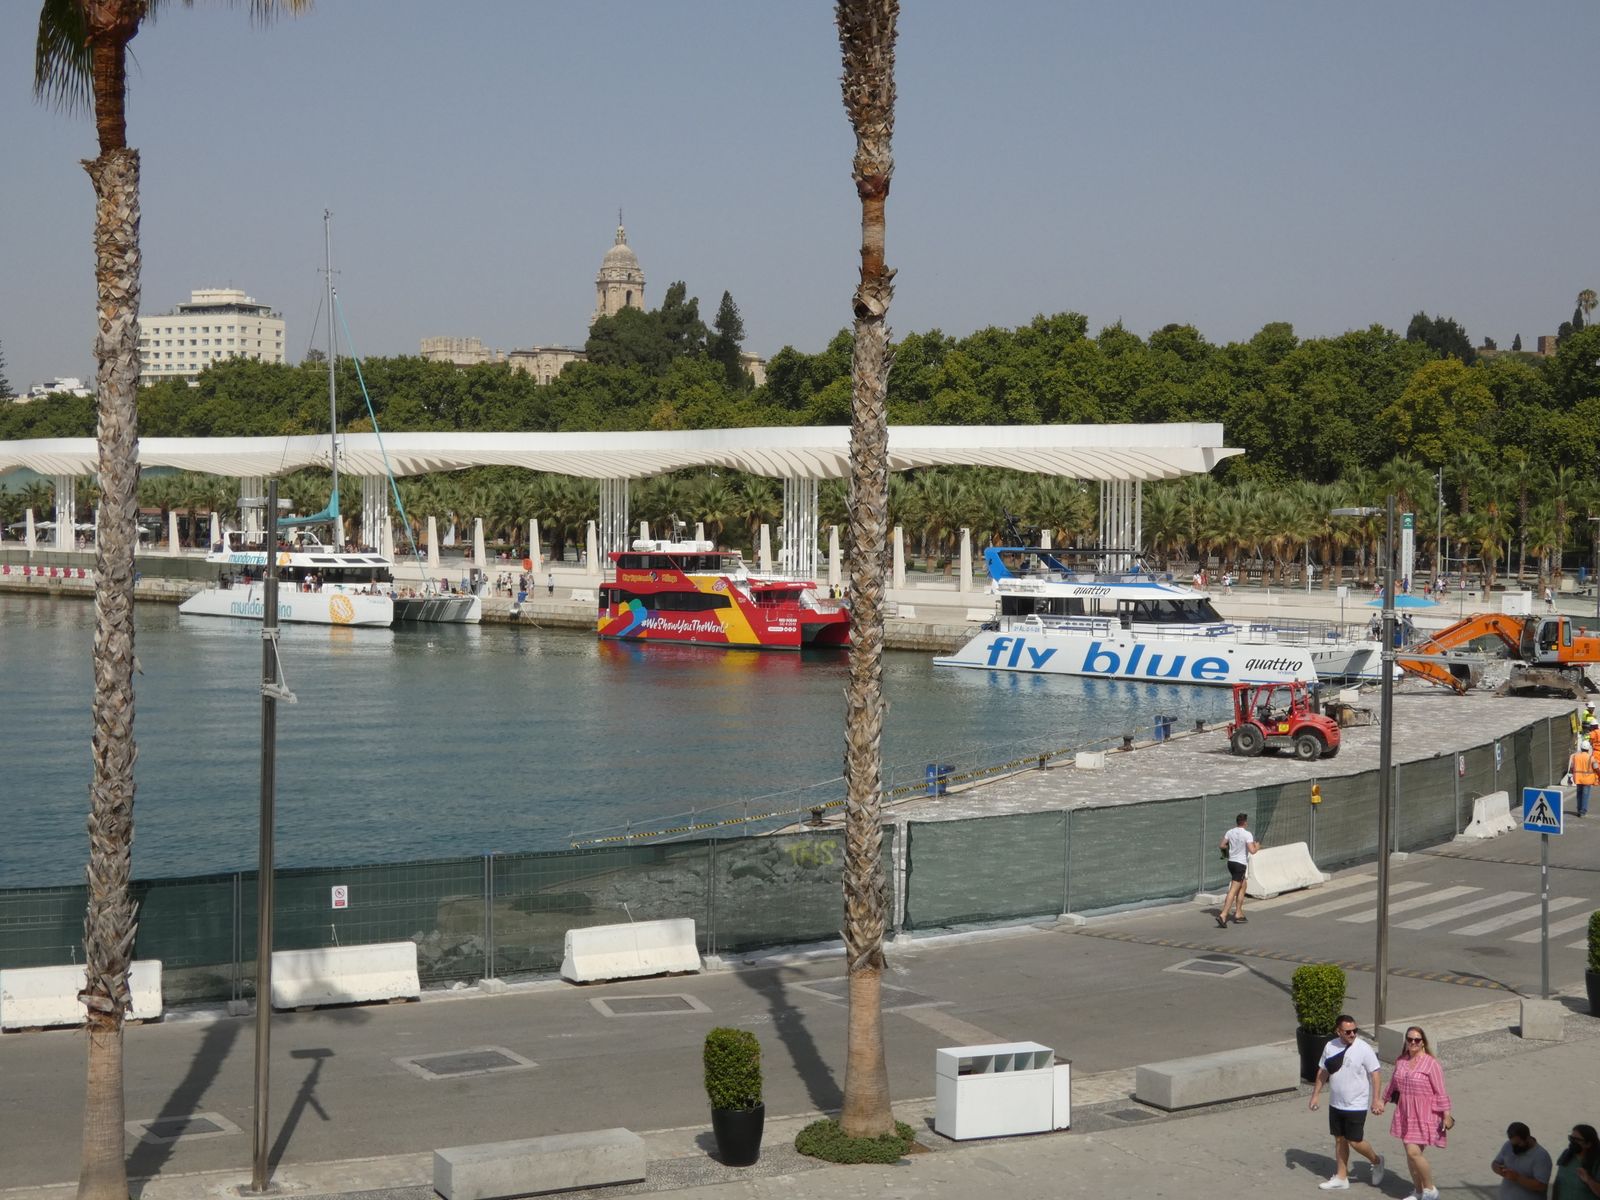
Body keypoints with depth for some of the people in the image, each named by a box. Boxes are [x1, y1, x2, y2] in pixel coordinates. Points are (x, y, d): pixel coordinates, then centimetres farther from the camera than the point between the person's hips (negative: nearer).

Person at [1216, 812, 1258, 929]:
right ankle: (1223, 916, -17)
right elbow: (1252, 851, -22)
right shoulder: (1247, 834, -15)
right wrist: (1257, 847, 0)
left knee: (1242, 887, 22)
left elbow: (1221, 846, 5)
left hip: (1231, 862, 7)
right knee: (1233, 891, -8)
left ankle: (1238, 914, 22)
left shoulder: (1230, 832, 2)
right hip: (1241, 864, -7)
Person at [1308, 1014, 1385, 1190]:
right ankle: (1341, 1178, 23)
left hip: (1356, 1105, -5)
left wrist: (1376, 1099, -16)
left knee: (1355, 1141, -4)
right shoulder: (1330, 1047, 0)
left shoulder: (1363, 1049, -15)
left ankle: (1376, 1161, 24)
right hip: (1335, 1104, 5)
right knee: (1339, 1140, 12)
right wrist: (1315, 1095, 10)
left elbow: (1375, 1073, -12)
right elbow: (1322, 1072, 10)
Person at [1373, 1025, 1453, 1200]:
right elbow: (1393, 1086, 22)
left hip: (1424, 1114, -6)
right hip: (1405, 1113, 6)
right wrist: (1382, 1101, 28)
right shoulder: (1401, 1062, 8)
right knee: (1411, 1153, 9)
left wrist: (1446, 1114, -12)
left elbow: (1440, 1092, -10)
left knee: (1414, 1152, -16)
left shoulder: (1431, 1063, -10)